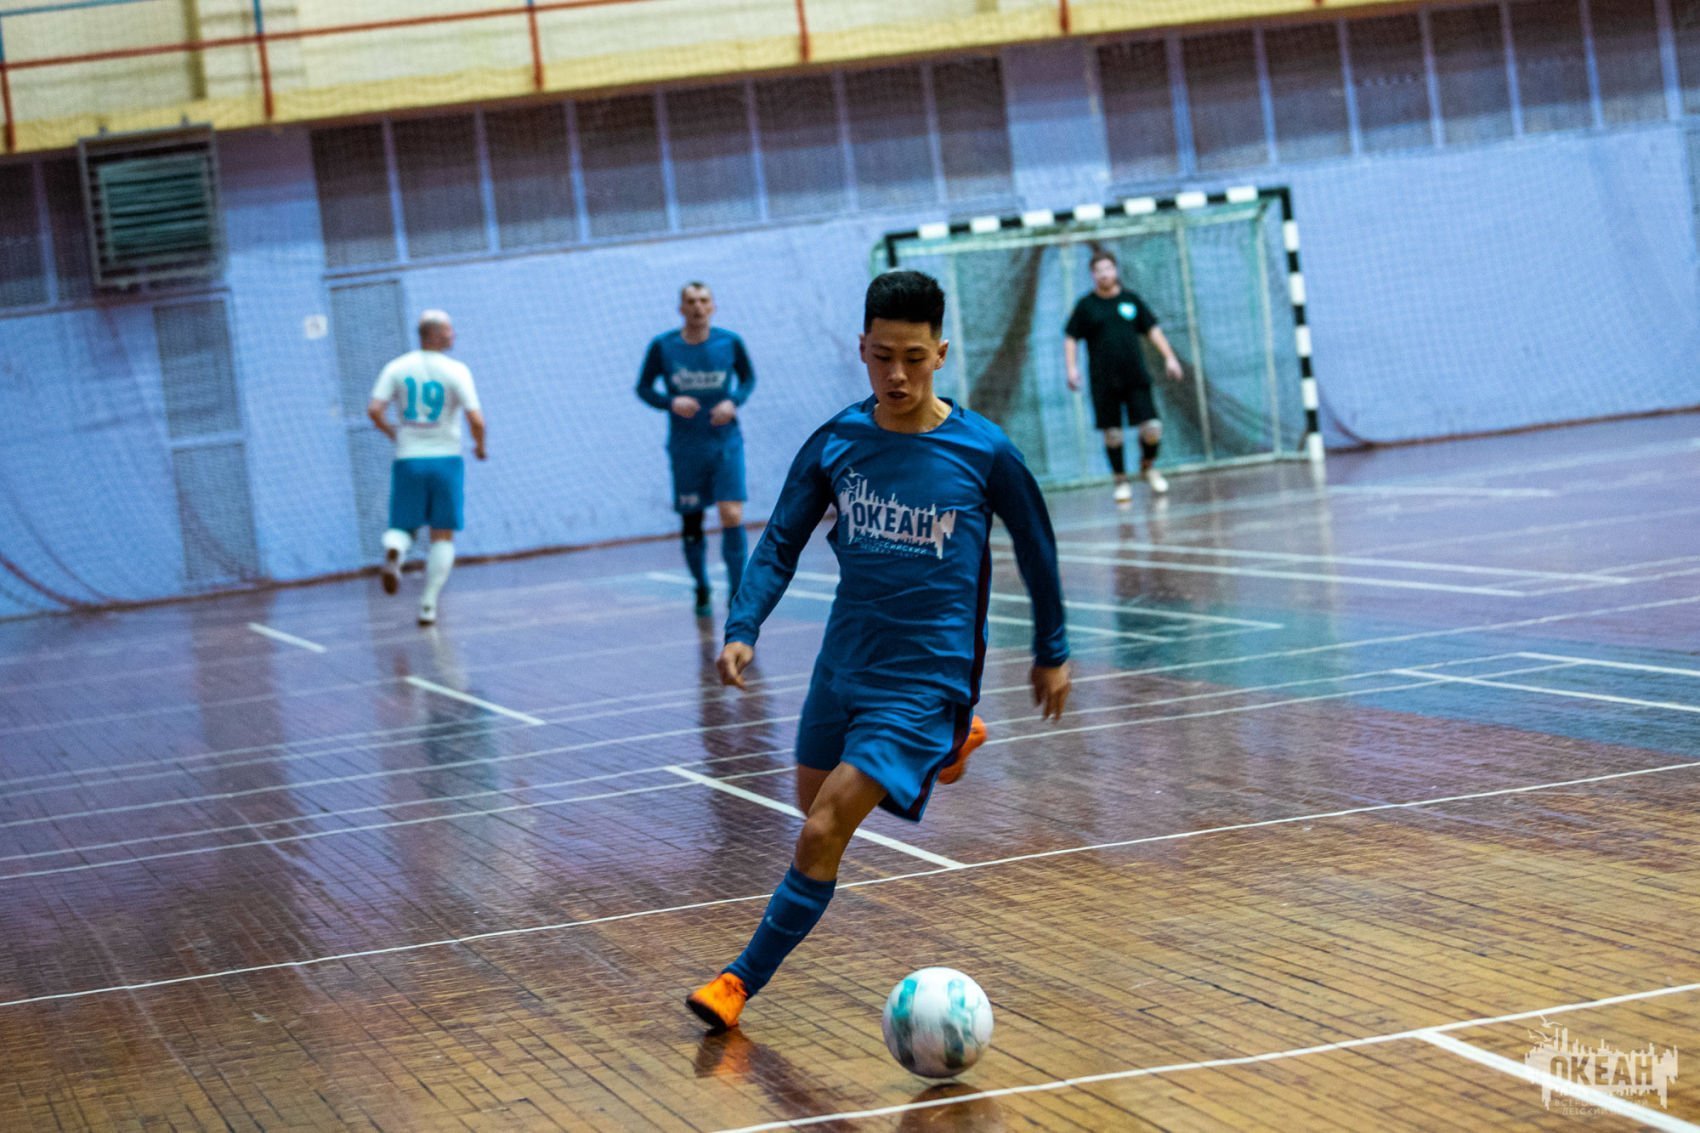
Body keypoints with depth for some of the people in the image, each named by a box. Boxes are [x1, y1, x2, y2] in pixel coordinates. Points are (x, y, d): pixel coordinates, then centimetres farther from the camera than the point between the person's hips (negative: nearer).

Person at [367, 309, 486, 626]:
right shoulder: (456, 371, -7)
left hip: (407, 460, 2)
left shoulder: (397, 368, 2)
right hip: (446, 458, -2)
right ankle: (428, 605, 1)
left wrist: (392, 434, 10)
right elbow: (476, 419, -15)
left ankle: (394, 552, -23)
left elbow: (374, 409, -8)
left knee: (402, 527, 13)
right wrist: (480, 445, 5)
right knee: (442, 536, 8)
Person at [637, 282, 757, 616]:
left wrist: (734, 401, -11)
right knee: (691, 523, 8)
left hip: (726, 442, 0)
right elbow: (643, 387, 3)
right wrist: (671, 402, -17)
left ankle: (737, 594, -1)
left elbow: (748, 378, 10)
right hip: (686, 447, 1)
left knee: (732, 516, -13)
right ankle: (702, 589, 30)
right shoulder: (662, 347, -7)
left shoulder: (730, 343, -6)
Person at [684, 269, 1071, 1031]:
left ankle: (746, 977, 0)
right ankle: (947, 746, 45)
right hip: (845, 662, 5)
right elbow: (781, 543, 3)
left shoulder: (983, 452, -13)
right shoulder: (835, 444, -5)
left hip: (927, 675, -5)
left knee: (821, 836, -15)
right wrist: (742, 630, -13)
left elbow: (1036, 547, 3)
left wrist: (1052, 653, 12)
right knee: (814, 804, 22)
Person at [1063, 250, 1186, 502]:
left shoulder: (1131, 300, 8)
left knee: (1152, 429, -7)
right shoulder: (1086, 305, 3)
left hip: (1136, 378, 1)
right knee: (1112, 434, 1)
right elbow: (1070, 338, 7)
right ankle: (1121, 481, 16)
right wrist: (1072, 367, -6)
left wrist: (1169, 358, 3)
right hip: (1104, 383, -1)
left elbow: (1152, 330, 11)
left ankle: (1148, 467, 20)